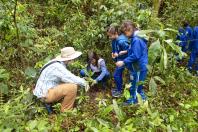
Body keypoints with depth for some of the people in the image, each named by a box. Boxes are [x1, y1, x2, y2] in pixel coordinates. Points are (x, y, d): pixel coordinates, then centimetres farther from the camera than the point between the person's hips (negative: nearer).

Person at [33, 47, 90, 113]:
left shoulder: (59, 63, 5)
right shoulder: (57, 67, -24)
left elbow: (68, 77, 17)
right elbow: (72, 79, -26)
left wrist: (81, 80, 7)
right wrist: (84, 83, -9)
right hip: (45, 94, -10)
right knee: (72, 87, -21)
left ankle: (50, 102, 15)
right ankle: (65, 111, -3)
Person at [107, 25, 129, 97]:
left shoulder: (121, 41, -29)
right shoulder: (114, 40, -3)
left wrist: (118, 54, -23)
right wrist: (113, 53, -3)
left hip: (122, 60, -9)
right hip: (119, 59, 9)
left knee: (116, 75, -2)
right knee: (119, 74, 19)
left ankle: (119, 91, 15)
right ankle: (119, 88, 36)